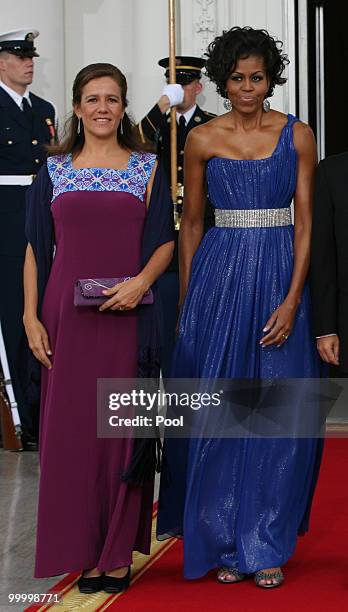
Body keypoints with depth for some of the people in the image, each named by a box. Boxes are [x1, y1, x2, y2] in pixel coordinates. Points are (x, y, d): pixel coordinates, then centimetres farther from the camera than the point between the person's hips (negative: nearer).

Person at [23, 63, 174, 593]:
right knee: (71, 428, 2)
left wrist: (142, 280, -14)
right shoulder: (54, 170, 9)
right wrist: (31, 317, -2)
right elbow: (36, 248, 7)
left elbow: (165, 241, 4)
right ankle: (83, 550, 12)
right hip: (66, 317, 1)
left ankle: (119, 552, 10)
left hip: (128, 315, -1)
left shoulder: (147, 168, 6)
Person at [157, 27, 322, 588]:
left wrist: (292, 299, -11)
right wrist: (185, 301, 6)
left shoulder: (297, 136, 1)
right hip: (219, 274, 1)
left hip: (281, 274, 0)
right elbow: (191, 222, 9)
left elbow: (305, 222, -2)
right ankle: (225, 541, 15)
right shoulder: (202, 140, 4)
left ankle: (267, 545, 12)